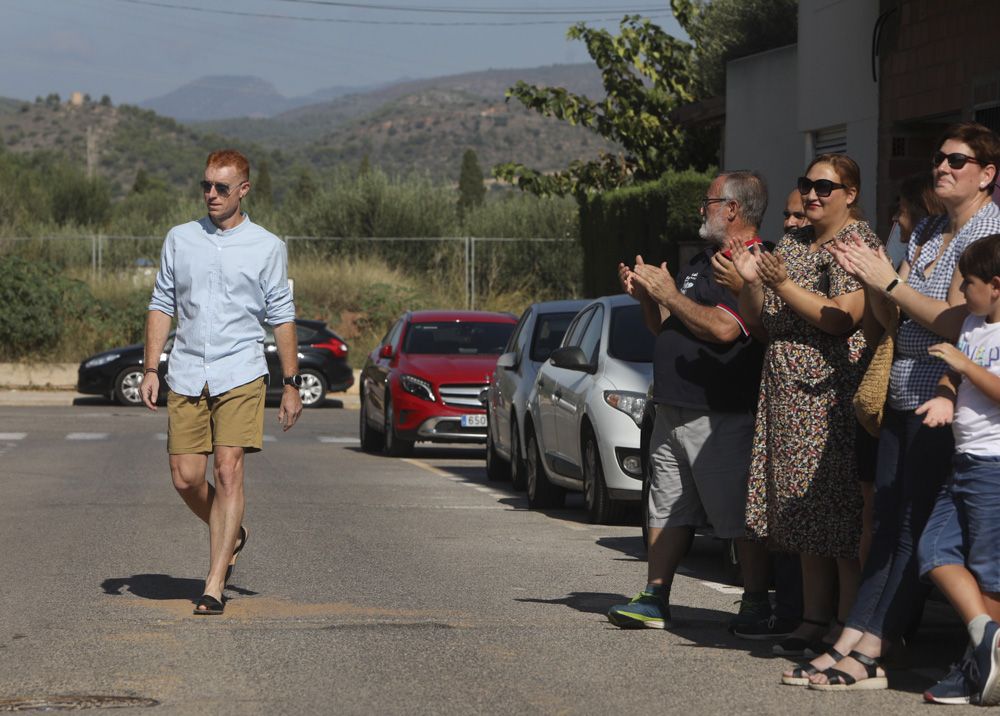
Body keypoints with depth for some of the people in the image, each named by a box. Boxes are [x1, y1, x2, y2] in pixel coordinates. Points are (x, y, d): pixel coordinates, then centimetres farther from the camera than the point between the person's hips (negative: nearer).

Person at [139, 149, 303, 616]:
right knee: (185, 477, 1)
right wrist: (151, 369, 4)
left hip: (239, 375, -3)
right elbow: (161, 305, 13)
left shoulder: (266, 247, 3)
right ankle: (230, 536, 31)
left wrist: (292, 384, 5)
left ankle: (214, 586, -11)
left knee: (228, 474, -12)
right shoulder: (180, 239, 9)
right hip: (186, 377, 3)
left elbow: (282, 318, 7)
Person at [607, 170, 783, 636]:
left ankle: (756, 606, 0)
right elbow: (666, 330, 24)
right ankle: (654, 601, 15)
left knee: (740, 515, -5)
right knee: (669, 510, 11)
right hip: (673, 412, 10)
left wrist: (668, 294, -14)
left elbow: (724, 328, -24)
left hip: (721, 417, -10)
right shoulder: (702, 261, 20)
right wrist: (646, 296, 5)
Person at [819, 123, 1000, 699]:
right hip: (905, 395, 8)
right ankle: (852, 642, 1)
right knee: (889, 522, 4)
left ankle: (868, 647, -8)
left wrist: (890, 282, -15)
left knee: (916, 528, -7)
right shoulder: (928, 231, 17)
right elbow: (893, 319, 17)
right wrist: (870, 281, -1)